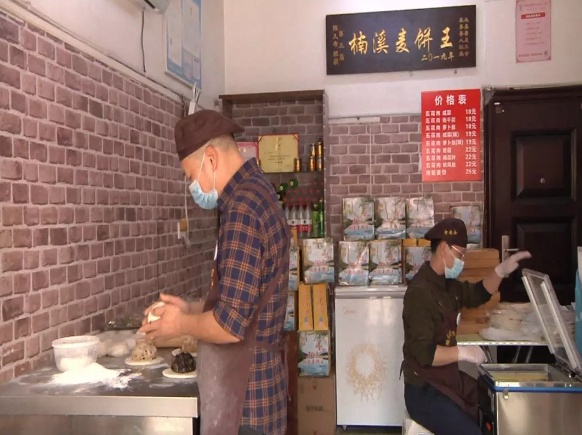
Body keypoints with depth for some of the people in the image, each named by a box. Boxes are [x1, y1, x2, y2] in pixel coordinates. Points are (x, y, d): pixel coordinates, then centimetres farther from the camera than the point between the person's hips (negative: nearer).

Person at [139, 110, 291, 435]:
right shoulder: (258, 194, 9)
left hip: (245, 399, -9)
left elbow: (231, 324, -26)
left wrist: (181, 324, -8)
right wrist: (192, 309, 10)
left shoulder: (242, 207, -23)